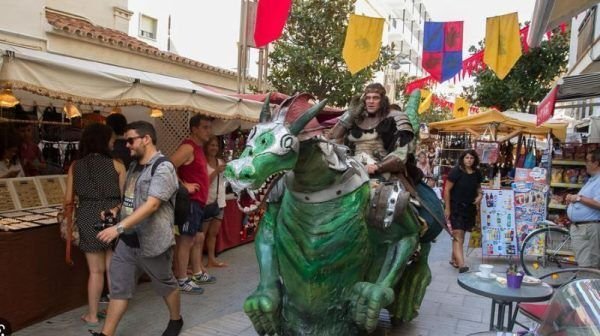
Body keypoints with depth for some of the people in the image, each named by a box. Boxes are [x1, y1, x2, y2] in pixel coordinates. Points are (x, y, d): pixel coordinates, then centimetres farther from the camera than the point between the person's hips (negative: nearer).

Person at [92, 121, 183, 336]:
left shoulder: (163, 168, -17)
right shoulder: (134, 166, 11)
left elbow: (152, 205, -27)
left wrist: (119, 227, -33)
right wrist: (116, 211, 5)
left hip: (152, 241, -7)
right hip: (128, 239, 7)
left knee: (166, 284, 13)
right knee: (118, 287, 6)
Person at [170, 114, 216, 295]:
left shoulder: (198, 148, 16)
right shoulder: (188, 147, -14)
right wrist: (184, 186, -21)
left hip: (198, 201, 10)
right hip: (190, 201, -10)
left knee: (199, 238, 18)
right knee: (186, 241, -4)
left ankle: (198, 274, 30)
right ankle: (182, 281, 4)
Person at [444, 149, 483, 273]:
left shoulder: (477, 173, 4)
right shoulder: (456, 171, -12)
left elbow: (478, 187, 21)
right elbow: (447, 190, -11)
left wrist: (480, 195, -2)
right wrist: (447, 208, -12)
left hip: (469, 207, 6)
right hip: (456, 207, -6)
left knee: (461, 235, 13)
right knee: (458, 235, -11)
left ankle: (454, 259, 29)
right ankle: (461, 265, -17)